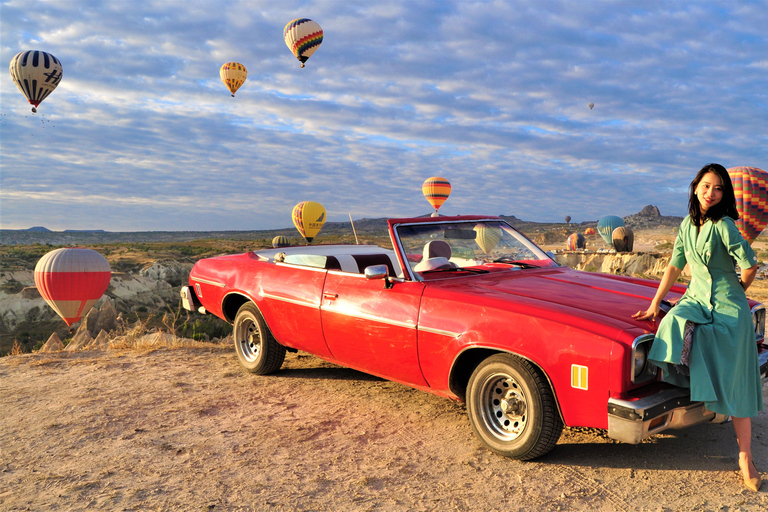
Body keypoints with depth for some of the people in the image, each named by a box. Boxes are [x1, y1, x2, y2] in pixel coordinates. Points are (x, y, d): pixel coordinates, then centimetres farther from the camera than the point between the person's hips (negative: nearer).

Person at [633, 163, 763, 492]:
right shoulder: (687, 225, 5)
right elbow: (674, 267, 8)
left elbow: (750, 266, -14)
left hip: (728, 309, -5)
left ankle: (745, 457, 9)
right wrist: (654, 304, 5)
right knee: (674, 324, -31)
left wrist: (735, 293, 4)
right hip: (696, 299, 5)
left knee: (735, 384, -2)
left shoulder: (724, 225, -14)